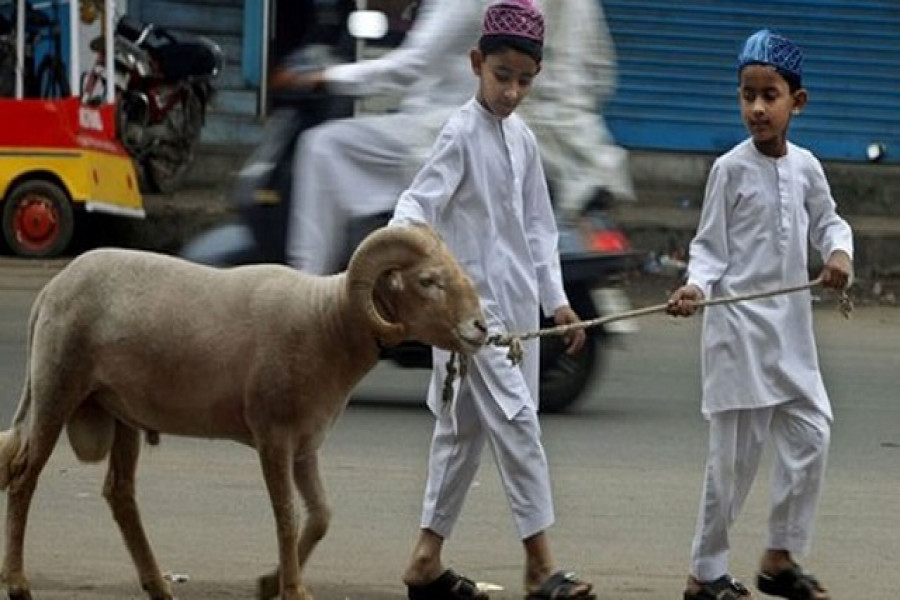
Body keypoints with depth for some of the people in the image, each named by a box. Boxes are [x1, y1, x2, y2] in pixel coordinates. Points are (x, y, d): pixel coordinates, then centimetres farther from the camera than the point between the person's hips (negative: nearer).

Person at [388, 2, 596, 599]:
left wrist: (556, 298, 16)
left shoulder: (522, 138, 10)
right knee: (517, 421, -12)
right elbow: (419, 201, -21)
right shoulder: (462, 134, -11)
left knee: (464, 428, 12)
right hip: (472, 300, -8)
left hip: (516, 303, 8)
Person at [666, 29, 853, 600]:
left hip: (791, 323, 5)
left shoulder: (805, 167, 4)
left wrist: (839, 252, -3)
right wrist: (696, 286, -23)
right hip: (740, 323, -5)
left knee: (813, 431, 3)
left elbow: (827, 221, 18)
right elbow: (710, 247, -5)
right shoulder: (731, 169, -8)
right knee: (736, 450, -3)